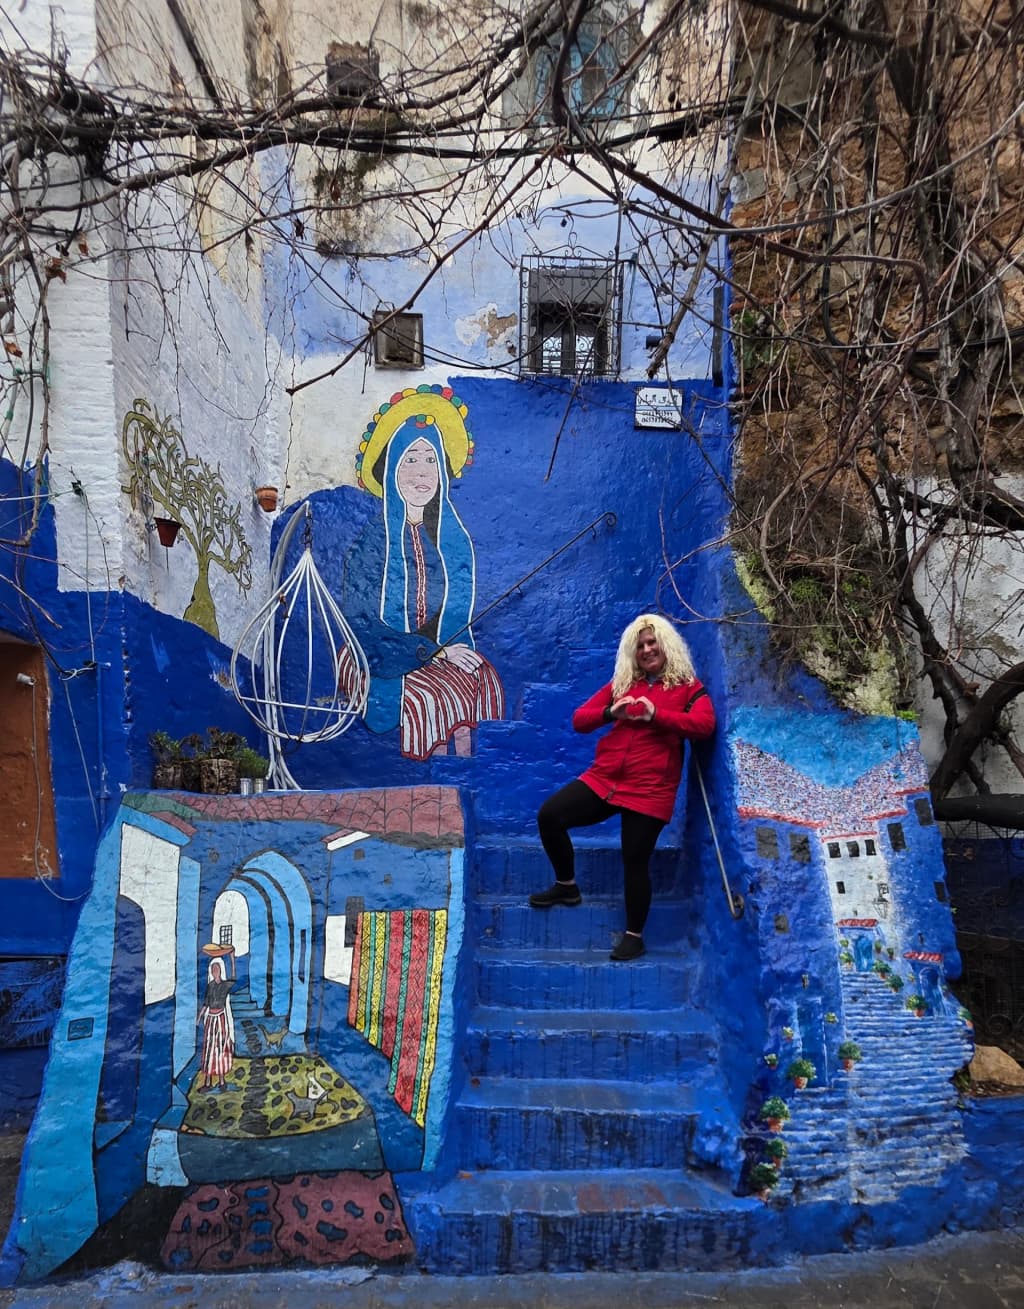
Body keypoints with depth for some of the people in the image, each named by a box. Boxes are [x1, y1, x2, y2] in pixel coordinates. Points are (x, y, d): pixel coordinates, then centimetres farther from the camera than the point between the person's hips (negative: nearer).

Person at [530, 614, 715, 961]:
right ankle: (567, 886, 14)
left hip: (650, 790, -4)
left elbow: (704, 725, -16)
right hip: (603, 779, 4)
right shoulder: (621, 683, 13)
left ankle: (634, 936, 19)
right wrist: (610, 713, -11)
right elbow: (579, 720, 9)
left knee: (635, 861, -1)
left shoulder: (687, 686, 3)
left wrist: (655, 715, -22)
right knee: (549, 815, -9)